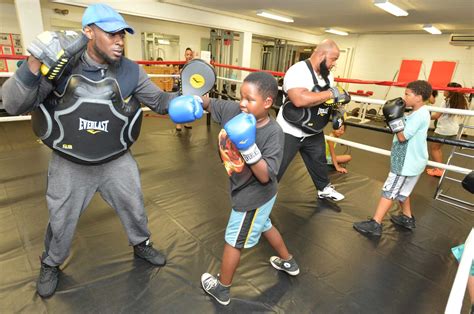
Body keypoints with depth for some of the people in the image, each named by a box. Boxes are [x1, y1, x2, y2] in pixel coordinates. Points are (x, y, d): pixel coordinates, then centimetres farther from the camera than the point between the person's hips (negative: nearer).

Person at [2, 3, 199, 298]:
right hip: (70, 164, 0)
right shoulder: (59, 65, -15)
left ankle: (142, 244, 50)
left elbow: (159, 100, -4)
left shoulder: (130, 72, -12)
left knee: (134, 207, 19)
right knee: (61, 222, 19)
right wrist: (34, 64, -33)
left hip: (117, 161, 1)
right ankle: (51, 265, 51)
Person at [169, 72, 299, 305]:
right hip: (252, 193, 8)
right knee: (263, 226, 30)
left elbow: (265, 177, -32)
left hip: (254, 197, -8)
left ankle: (221, 289, 37)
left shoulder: (273, 133, -30)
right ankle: (288, 262, 57)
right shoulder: (234, 110, -15)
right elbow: (210, 103, 1)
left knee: (234, 240, 11)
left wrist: (249, 147, -41)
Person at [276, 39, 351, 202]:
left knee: (319, 162, 26)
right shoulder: (298, 71, -24)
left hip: (314, 132, 8)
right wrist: (331, 93, -31)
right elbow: (299, 100, -40)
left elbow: (329, 100, 15)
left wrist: (337, 112, -7)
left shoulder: (328, 76, 3)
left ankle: (324, 189, 51)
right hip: (290, 132, -8)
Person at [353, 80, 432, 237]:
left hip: (407, 162, -10)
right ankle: (407, 218, 38)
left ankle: (375, 224, -2)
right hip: (409, 161, 10)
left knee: (389, 191, -7)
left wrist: (395, 118, -20)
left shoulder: (419, 115, -21)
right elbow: (405, 133, 11)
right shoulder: (419, 113, 9)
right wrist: (396, 117, 1)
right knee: (401, 191, 23)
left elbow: (402, 137, -23)